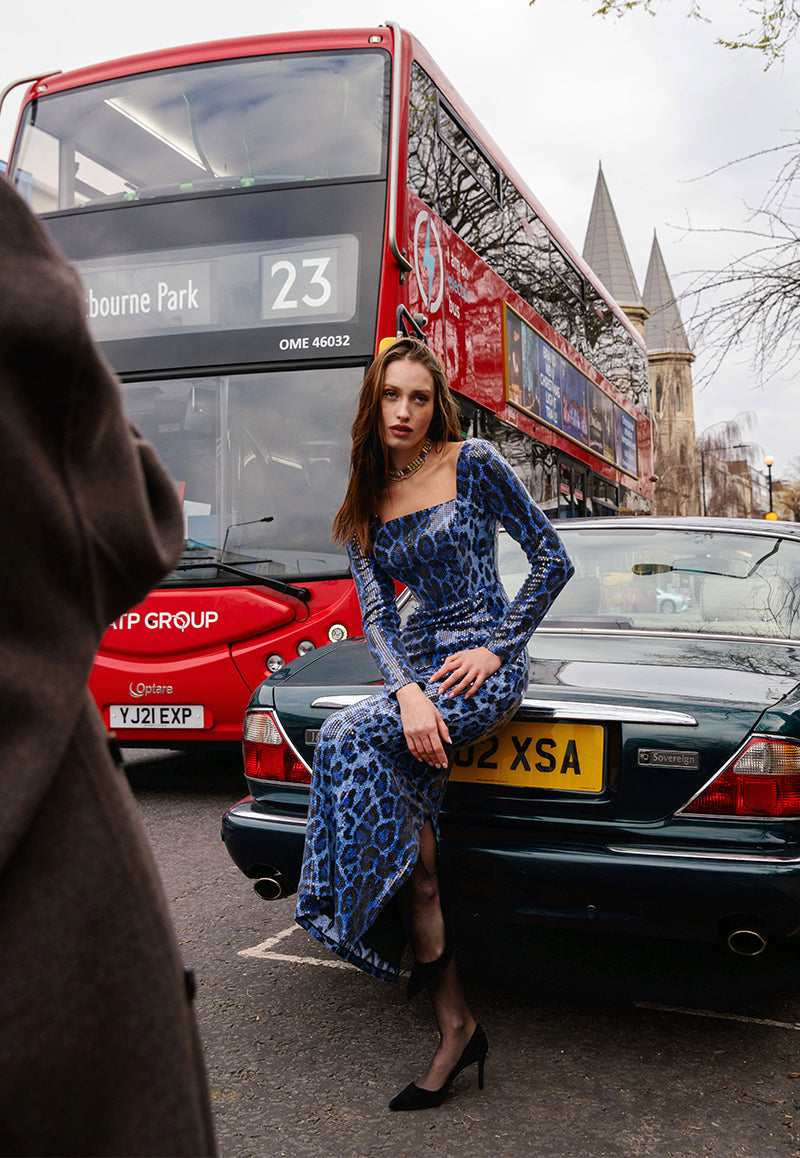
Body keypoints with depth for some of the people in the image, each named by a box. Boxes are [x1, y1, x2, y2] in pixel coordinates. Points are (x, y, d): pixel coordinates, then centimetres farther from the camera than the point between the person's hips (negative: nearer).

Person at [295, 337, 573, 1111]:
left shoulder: (473, 463, -2)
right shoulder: (362, 509, 11)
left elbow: (553, 560, -1)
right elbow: (375, 619, 3)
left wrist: (495, 647, -9)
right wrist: (407, 692, -17)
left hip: (486, 666, -4)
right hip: (417, 665, 5)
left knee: (350, 738, -29)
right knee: (392, 770, -24)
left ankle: (428, 939, -13)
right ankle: (455, 1025, -17)